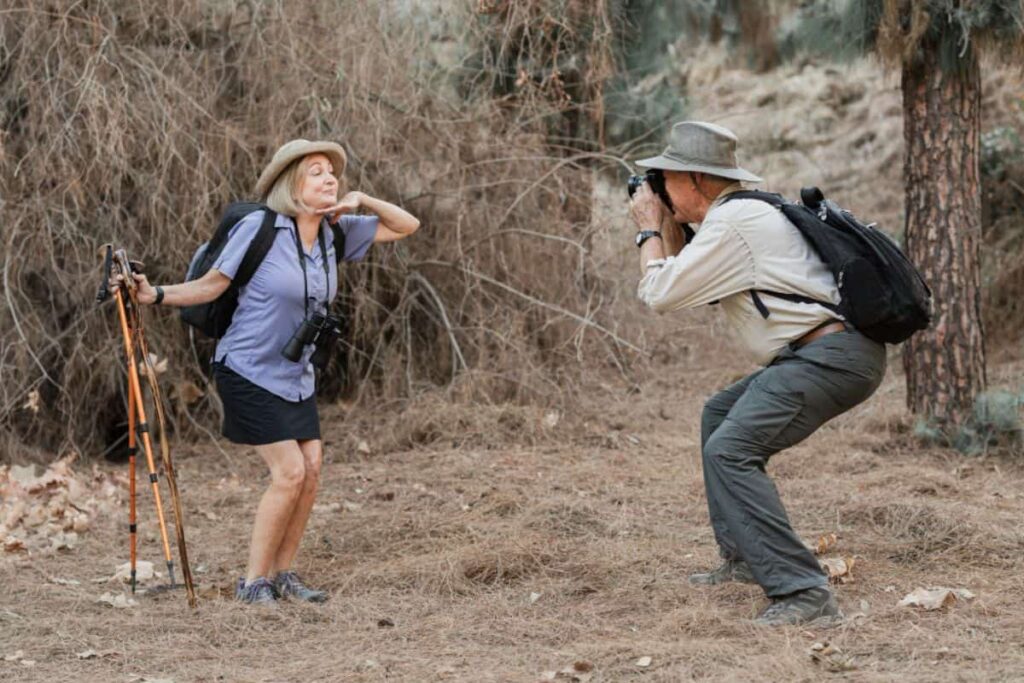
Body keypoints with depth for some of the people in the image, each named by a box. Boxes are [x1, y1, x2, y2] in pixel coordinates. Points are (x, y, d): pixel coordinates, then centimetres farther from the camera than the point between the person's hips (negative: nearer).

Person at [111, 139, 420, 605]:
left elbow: (406, 226, 10)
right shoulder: (259, 228, -15)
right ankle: (254, 582, -3)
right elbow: (211, 286, -10)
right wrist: (155, 295, -23)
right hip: (248, 372, -7)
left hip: (296, 378, 7)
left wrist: (362, 201, -6)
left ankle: (281, 575, 11)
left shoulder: (336, 234, 3)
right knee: (289, 471, -13)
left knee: (311, 469, -1)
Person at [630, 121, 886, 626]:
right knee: (720, 414, 25)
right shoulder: (747, 210, 20)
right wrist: (671, 227, 23)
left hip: (832, 355, -11)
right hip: (826, 353, 11)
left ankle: (802, 591, -27)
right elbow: (686, 279, 34)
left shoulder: (732, 224, -12)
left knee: (729, 450, -20)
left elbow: (660, 294, -10)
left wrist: (648, 229, 4)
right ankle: (744, 558, 26)